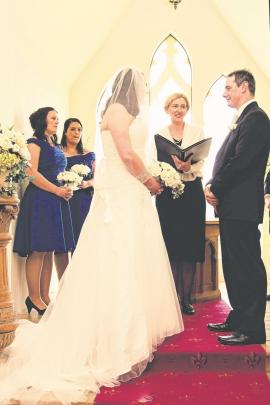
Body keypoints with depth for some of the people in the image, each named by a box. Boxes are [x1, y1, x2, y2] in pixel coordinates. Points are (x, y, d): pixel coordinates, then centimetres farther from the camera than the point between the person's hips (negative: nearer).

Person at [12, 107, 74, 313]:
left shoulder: (56, 146, 21)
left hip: (57, 202, 8)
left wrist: (68, 188, 5)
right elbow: (32, 173, -14)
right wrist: (58, 190, -14)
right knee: (38, 251, -6)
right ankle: (34, 298, 2)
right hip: (39, 201, -8)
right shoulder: (35, 142, -3)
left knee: (50, 251, 7)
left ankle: (45, 296, 13)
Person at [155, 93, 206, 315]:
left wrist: (188, 167, -22)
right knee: (171, 247, 1)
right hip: (167, 194, 0)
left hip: (192, 192, 0)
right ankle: (176, 297, 12)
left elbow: (201, 162, -1)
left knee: (190, 247, 1)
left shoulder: (197, 132, 9)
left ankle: (186, 298, 11)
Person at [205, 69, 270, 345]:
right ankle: (239, 319, 28)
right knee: (234, 266, 16)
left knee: (247, 267, -4)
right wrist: (213, 186, 4)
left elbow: (241, 162, -20)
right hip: (232, 206, 10)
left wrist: (216, 189, -11)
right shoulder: (243, 119, 21)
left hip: (242, 207, -10)